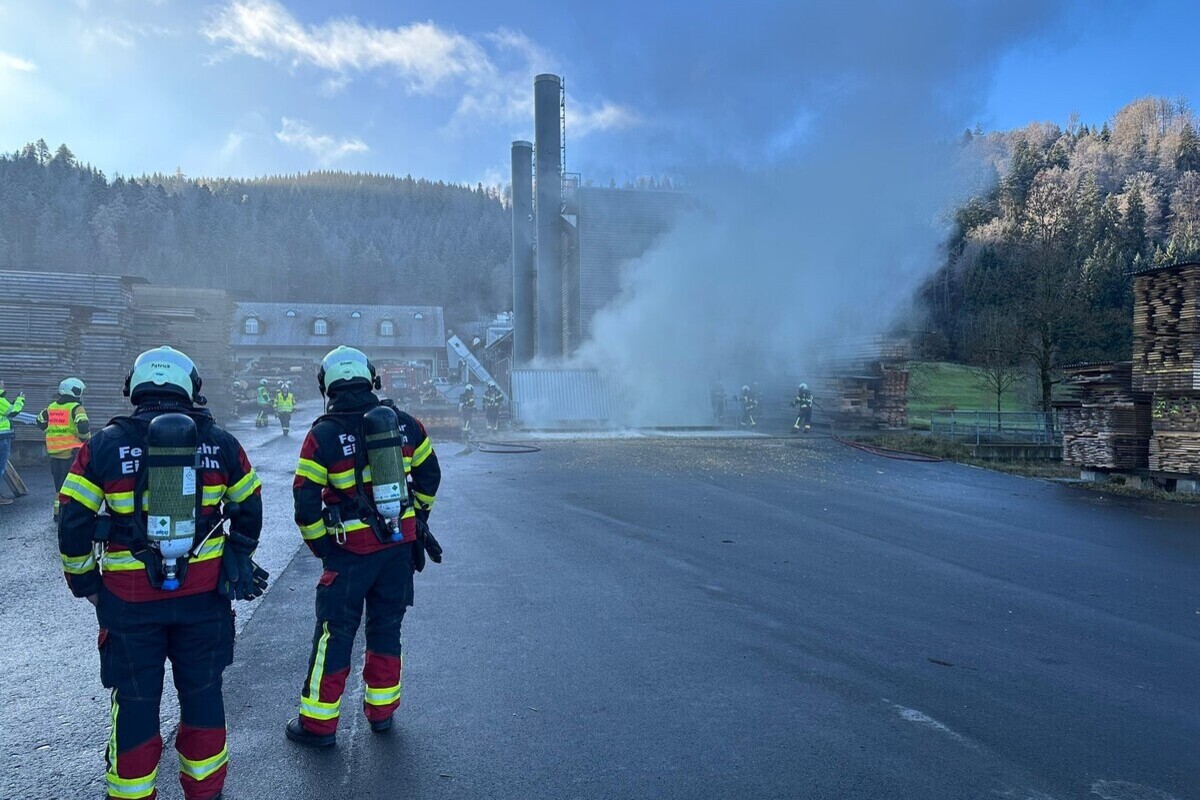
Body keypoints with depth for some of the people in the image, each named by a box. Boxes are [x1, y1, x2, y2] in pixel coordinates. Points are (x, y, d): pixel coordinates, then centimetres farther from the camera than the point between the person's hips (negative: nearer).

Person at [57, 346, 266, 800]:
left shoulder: (107, 443, -6)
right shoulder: (218, 442, -1)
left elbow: (73, 520, -3)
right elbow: (249, 507, 7)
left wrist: (82, 578, 11)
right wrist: (238, 558, 21)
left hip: (130, 597, -1)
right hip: (204, 591, 1)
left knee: (136, 701, 15)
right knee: (202, 692, 17)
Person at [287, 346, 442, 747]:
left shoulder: (323, 434, -11)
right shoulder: (403, 423, 0)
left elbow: (305, 498, -11)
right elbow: (429, 472, 10)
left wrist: (318, 543, 3)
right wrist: (419, 514, 22)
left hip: (351, 548, -4)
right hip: (400, 543, 4)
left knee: (335, 631, 8)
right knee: (386, 626, 17)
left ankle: (318, 722, 17)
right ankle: (382, 710, 28)